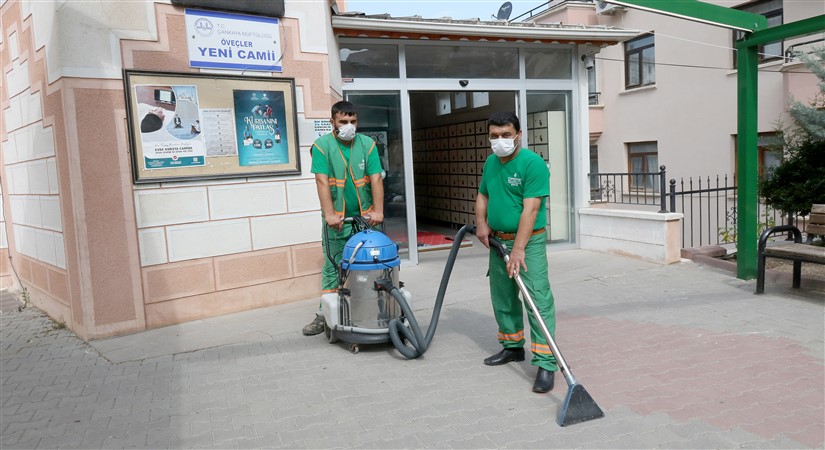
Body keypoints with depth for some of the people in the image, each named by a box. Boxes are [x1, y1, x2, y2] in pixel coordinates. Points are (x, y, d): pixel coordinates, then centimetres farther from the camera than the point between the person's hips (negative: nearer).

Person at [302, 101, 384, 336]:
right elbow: (322, 182, -13)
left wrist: (378, 210, -15)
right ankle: (325, 314, 10)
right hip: (337, 219, -2)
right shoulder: (322, 146, -5)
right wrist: (330, 214, -22)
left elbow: (375, 179, -5)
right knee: (331, 267, 3)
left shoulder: (368, 144, 1)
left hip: (365, 217, 2)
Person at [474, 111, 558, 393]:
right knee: (503, 298, 16)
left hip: (528, 241, -8)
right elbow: (483, 195, 21)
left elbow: (530, 209, -22)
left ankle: (546, 364, -8)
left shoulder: (533, 163, -16)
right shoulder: (490, 162, 8)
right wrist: (481, 223, 3)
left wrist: (518, 249, -26)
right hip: (497, 240, 8)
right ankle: (512, 347, 33)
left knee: (539, 300, -11)